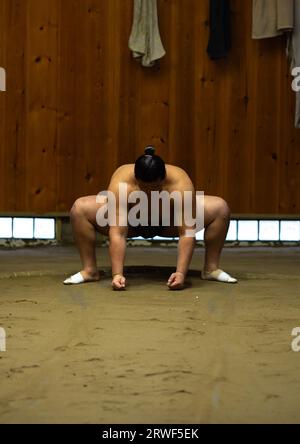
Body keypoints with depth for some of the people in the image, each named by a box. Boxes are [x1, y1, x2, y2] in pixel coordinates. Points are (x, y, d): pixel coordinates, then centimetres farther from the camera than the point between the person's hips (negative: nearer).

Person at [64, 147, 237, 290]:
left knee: (221, 208, -21)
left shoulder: (181, 185, -37)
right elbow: (117, 234, -39)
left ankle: (211, 268, -7)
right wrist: (117, 274, -47)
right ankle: (90, 269, -13)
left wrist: (181, 273, -46)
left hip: (169, 222, 1)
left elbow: (187, 233, -37)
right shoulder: (121, 184, -39)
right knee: (80, 209, -27)